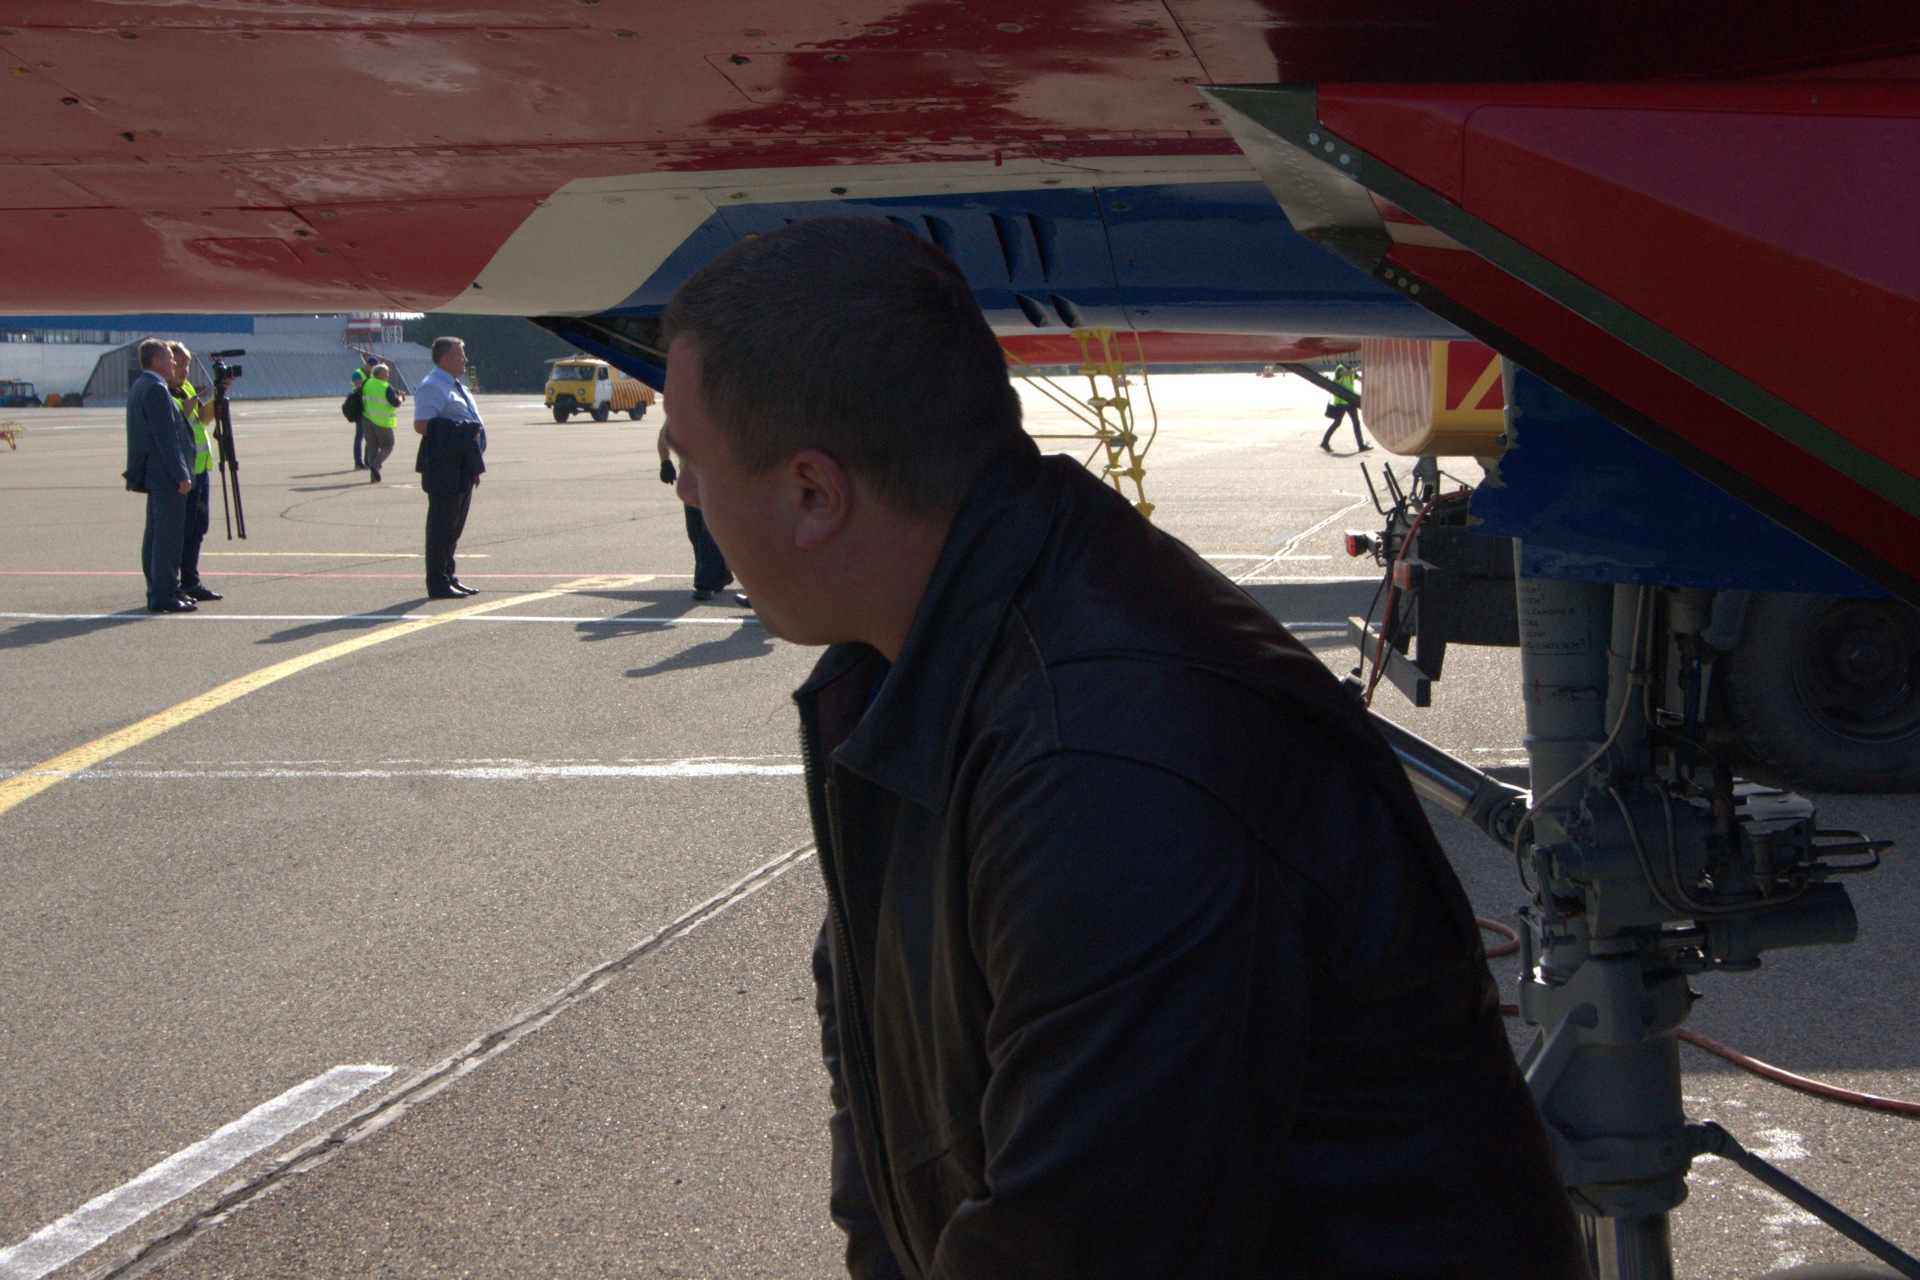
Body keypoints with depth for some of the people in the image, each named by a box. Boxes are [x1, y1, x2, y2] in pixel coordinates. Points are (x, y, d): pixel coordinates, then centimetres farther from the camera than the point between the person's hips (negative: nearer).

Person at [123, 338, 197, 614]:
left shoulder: (138, 387, 15)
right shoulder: (156, 389, -17)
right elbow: (166, 436, -21)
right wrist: (181, 475, -19)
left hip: (152, 475, 11)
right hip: (166, 475, -11)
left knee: (155, 534, 14)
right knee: (168, 536, -8)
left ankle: (158, 592, 20)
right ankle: (164, 596, -8)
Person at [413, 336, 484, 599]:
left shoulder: (457, 387, 19)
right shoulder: (432, 387, -12)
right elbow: (421, 425, -21)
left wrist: (475, 465, 23)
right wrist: (462, 431, -21)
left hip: (463, 465, 10)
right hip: (445, 464, -10)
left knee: (455, 525, 15)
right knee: (442, 525, -6)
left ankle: (448, 576, 24)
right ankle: (438, 584, -3)